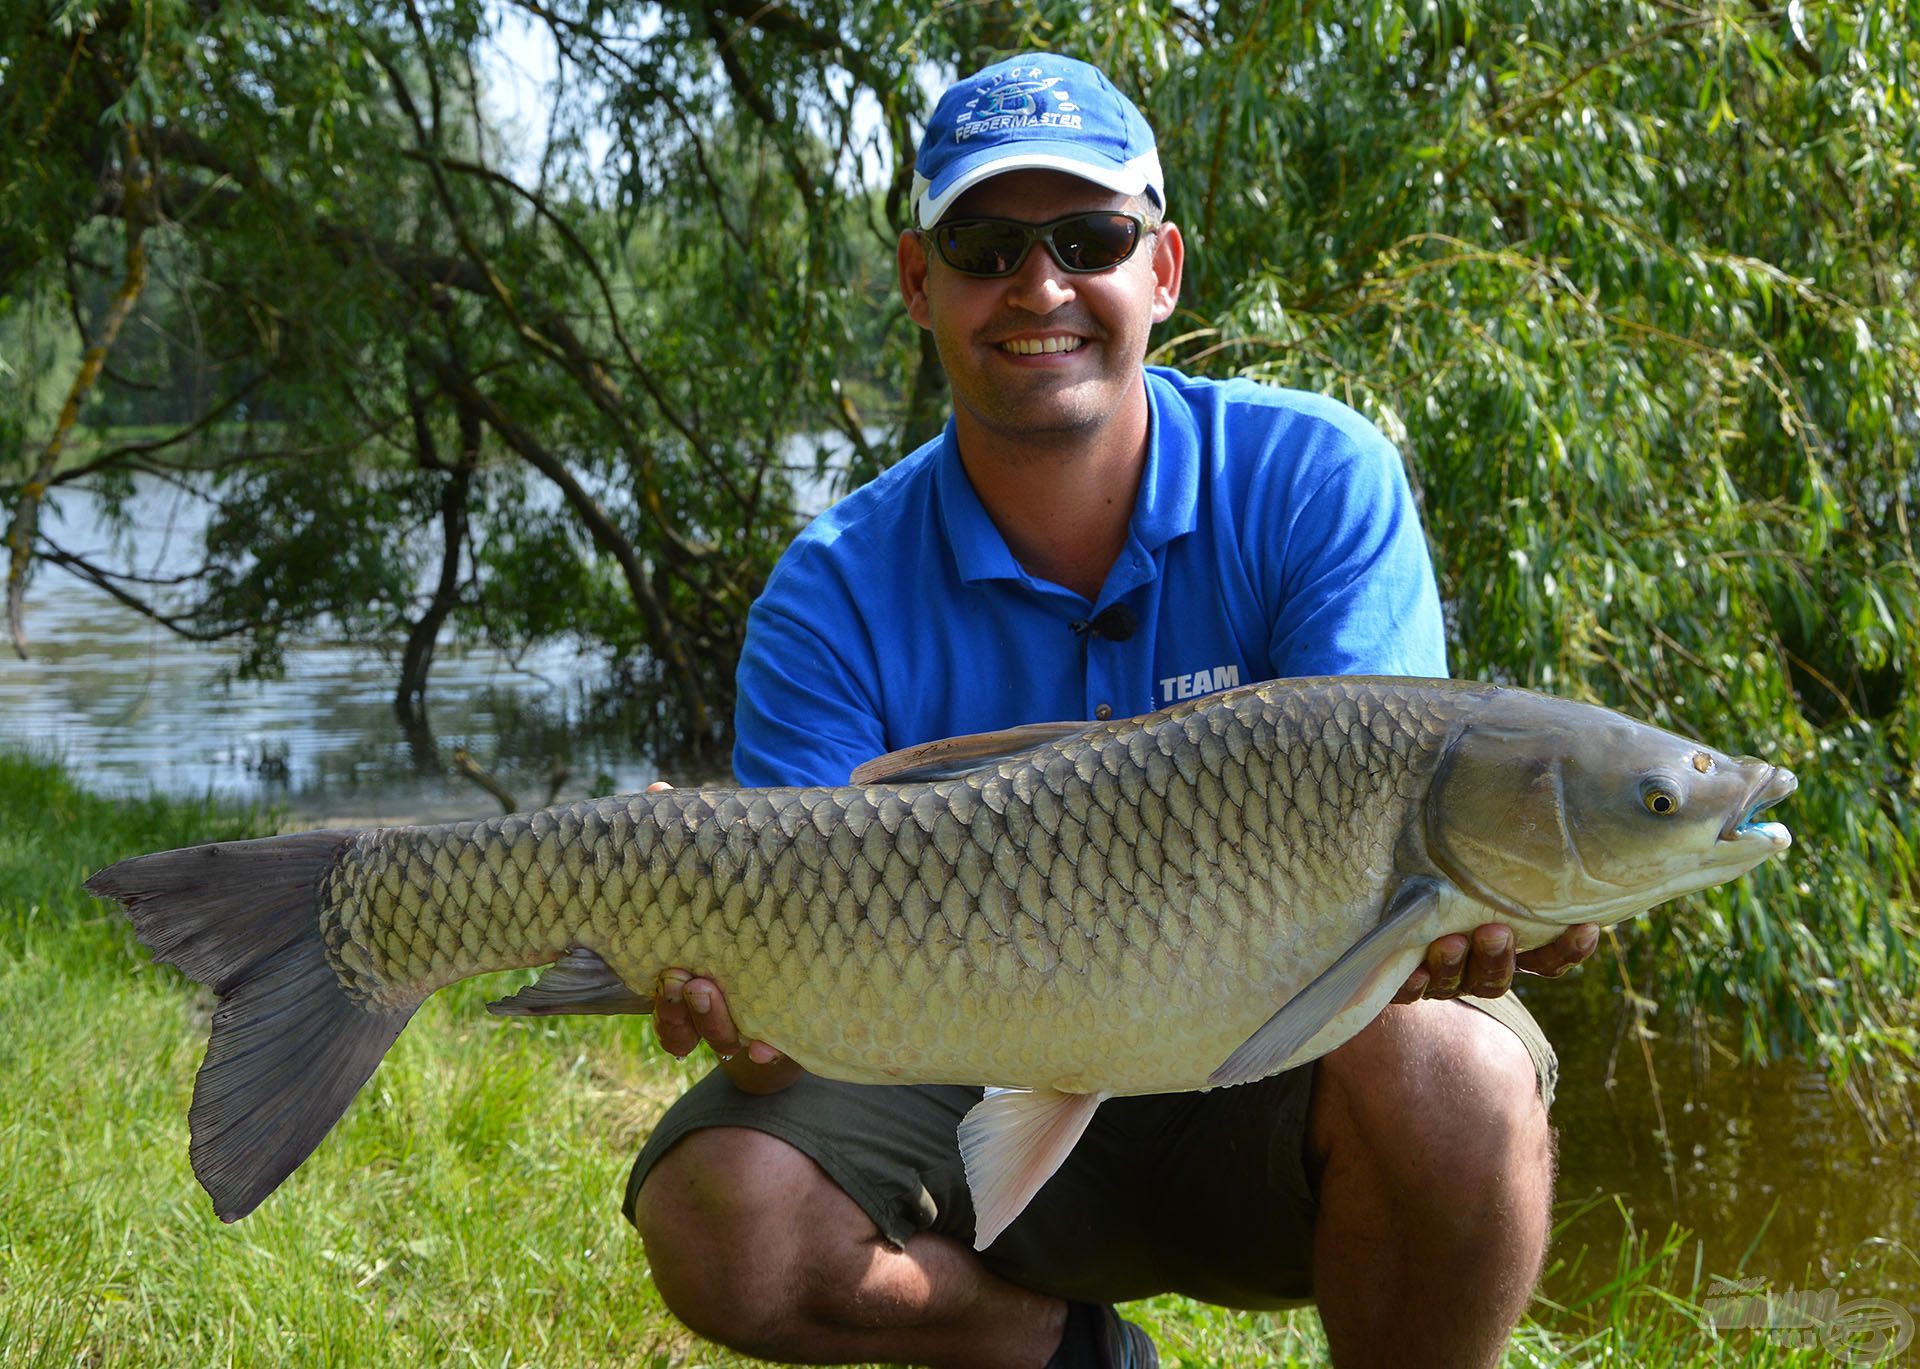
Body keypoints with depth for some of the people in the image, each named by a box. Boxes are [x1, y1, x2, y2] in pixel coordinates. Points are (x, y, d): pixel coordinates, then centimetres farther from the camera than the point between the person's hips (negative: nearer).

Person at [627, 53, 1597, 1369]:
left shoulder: (1316, 481, -10)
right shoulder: (836, 598, -8)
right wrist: (753, 1019, -41)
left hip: (1281, 1069, -1)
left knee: (1440, 1068, -35)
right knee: (722, 1216, -25)